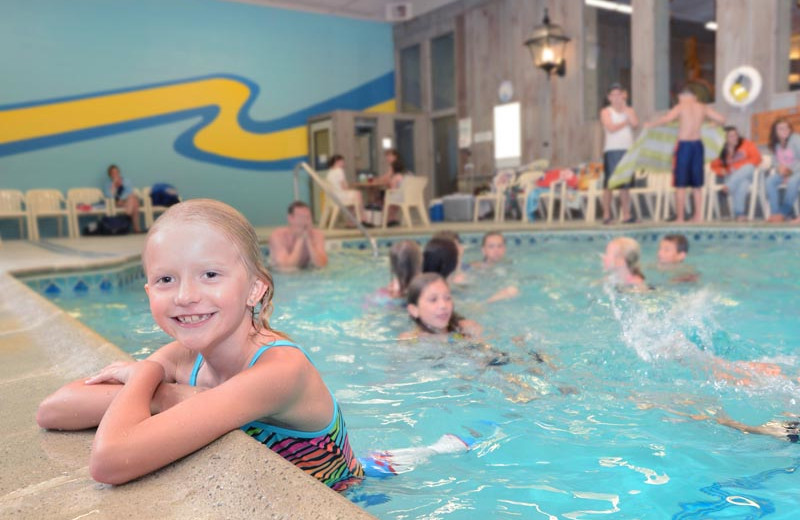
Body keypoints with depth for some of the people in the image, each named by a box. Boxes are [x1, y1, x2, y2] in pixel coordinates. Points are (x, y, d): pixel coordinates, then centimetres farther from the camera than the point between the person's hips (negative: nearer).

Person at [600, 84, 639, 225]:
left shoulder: (629, 110, 16)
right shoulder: (606, 112, 5)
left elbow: (635, 123, -4)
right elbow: (611, 128, -11)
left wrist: (625, 106, -1)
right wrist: (626, 122, 3)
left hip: (628, 150, 3)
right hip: (612, 150, -3)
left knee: (625, 185, 2)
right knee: (609, 184, -6)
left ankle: (626, 215, 3)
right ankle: (606, 215, -1)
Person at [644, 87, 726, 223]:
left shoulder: (681, 107, -4)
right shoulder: (703, 108, 9)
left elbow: (667, 118, -21)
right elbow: (721, 119, 10)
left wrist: (650, 124, -10)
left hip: (684, 145, -4)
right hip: (698, 144, 4)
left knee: (681, 185, -1)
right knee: (697, 184, 14)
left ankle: (680, 218, -3)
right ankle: (698, 216, 14)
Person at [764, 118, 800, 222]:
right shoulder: (776, 145, 6)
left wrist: (789, 169, -22)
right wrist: (780, 168, -11)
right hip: (784, 172, 5)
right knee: (769, 181, -23)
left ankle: (784, 213, -25)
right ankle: (775, 212, -27)